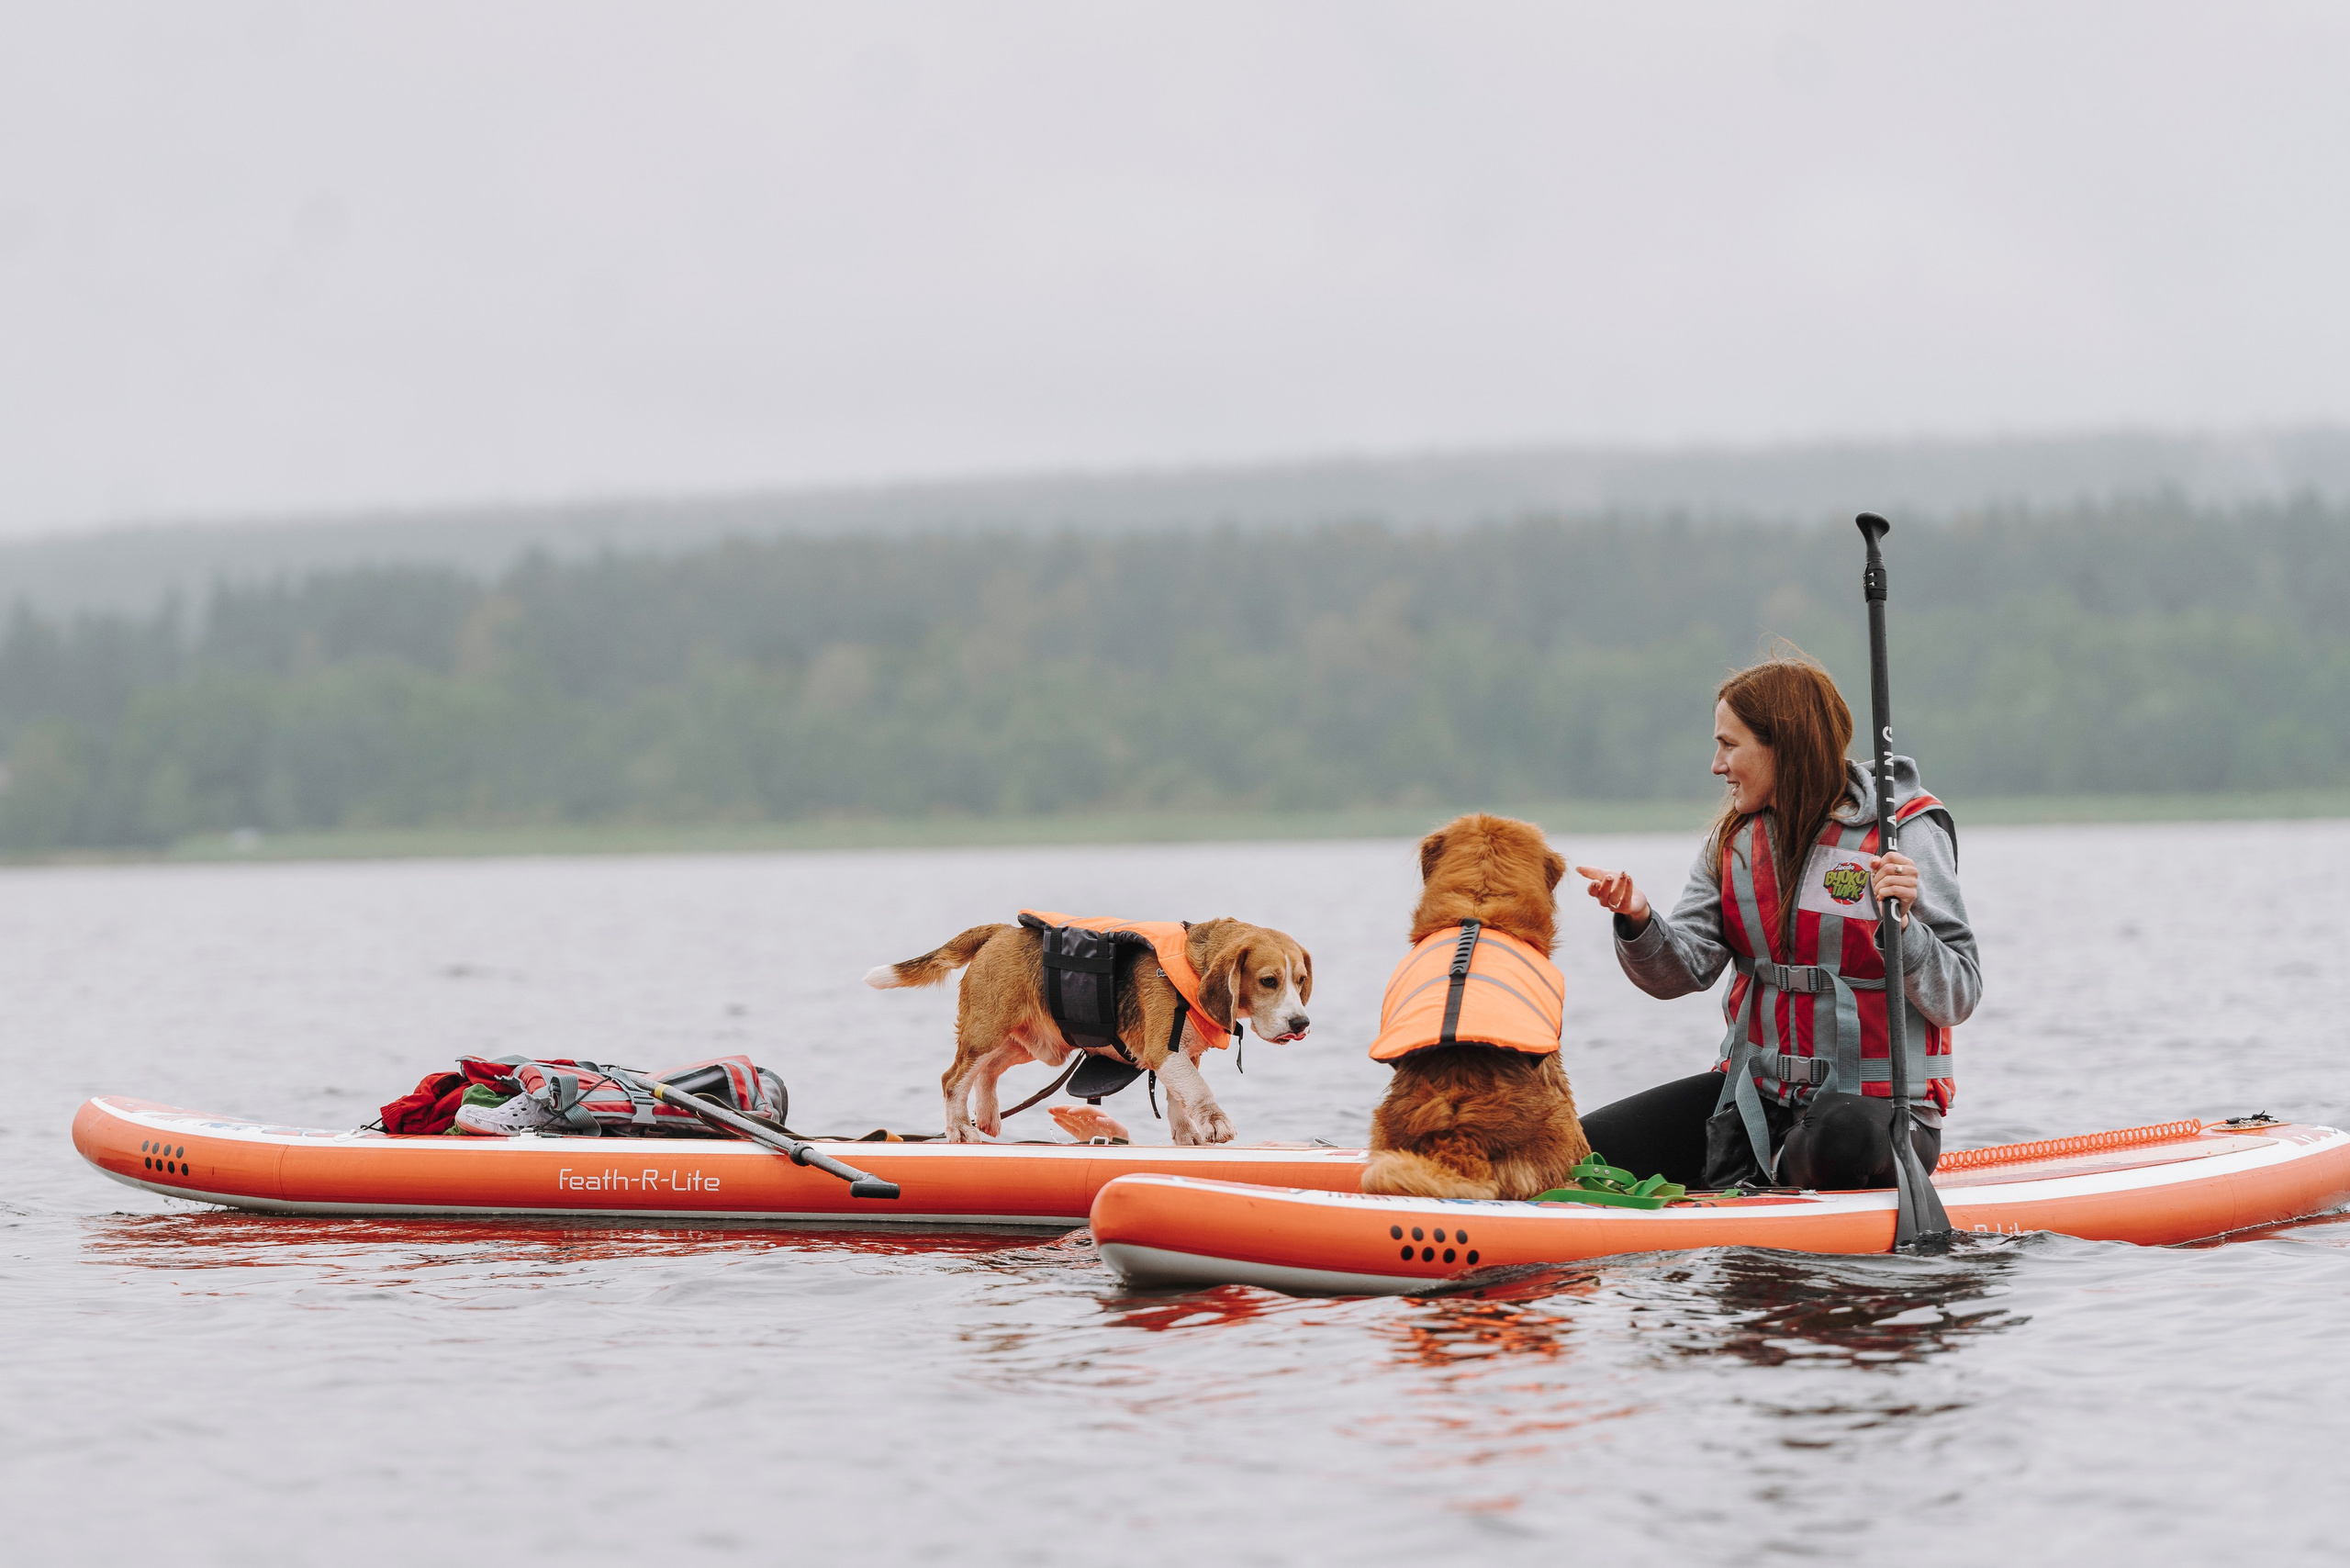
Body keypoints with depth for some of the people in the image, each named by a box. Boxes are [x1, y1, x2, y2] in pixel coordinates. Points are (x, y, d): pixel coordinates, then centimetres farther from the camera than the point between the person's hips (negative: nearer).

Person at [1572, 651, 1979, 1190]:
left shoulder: (1906, 832, -11)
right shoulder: (1734, 840, 9)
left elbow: (1958, 998, -12)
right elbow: (1684, 969, -3)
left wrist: (1901, 927, -29)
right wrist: (1639, 922, -22)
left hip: (1879, 1102, -6)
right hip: (1754, 1094, 6)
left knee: (1841, 1143, -41)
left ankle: (1785, 1168, -6)